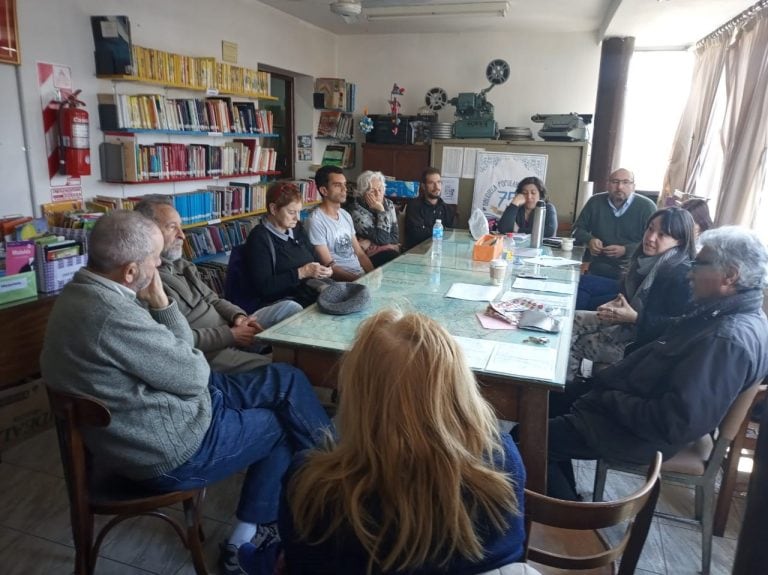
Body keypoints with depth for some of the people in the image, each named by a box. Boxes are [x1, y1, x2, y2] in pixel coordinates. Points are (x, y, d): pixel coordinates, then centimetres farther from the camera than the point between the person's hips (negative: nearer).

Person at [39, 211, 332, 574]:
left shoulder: (84, 291, 1)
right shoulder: (113, 314, -32)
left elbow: (174, 354, 6)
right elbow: (194, 375, -19)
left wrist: (160, 303, -9)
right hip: (171, 450, -9)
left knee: (286, 378, 10)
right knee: (282, 424, 10)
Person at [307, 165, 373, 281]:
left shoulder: (346, 215, 12)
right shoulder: (316, 221, -12)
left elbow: (359, 253, 14)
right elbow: (329, 266, -14)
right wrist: (358, 280, -21)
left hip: (363, 274, 7)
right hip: (342, 281, -7)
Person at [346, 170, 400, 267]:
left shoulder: (388, 204, 7)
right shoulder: (356, 210, -12)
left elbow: (395, 237, 2)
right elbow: (382, 239, -15)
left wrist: (370, 243, -12)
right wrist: (381, 211, -18)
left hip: (392, 250, 5)